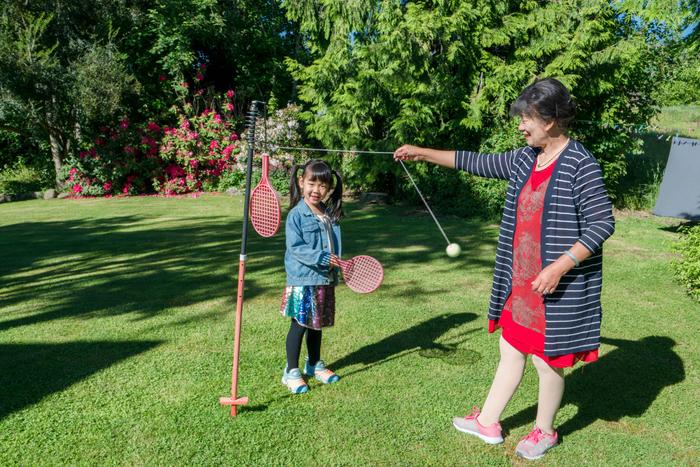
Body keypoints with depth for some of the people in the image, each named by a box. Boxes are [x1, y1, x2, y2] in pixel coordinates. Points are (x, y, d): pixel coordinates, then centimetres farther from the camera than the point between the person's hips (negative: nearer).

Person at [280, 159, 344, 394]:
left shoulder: (329, 214, 8)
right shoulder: (296, 215, -12)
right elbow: (296, 248, -20)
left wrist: (335, 269, 11)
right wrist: (322, 258, -26)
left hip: (324, 279, 6)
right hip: (303, 280, -6)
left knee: (317, 324, 19)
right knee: (299, 325, 3)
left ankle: (314, 364, 37)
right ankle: (291, 371, 19)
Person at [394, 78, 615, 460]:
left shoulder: (580, 164, -16)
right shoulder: (524, 159, 6)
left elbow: (603, 223, -16)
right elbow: (478, 163, 14)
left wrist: (559, 267, -25)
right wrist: (423, 153, 12)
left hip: (557, 287, -7)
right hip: (520, 282, 8)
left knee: (547, 361, 9)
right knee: (510, 349, 18)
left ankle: (545, 432, 35)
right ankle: (487, 422, 35)